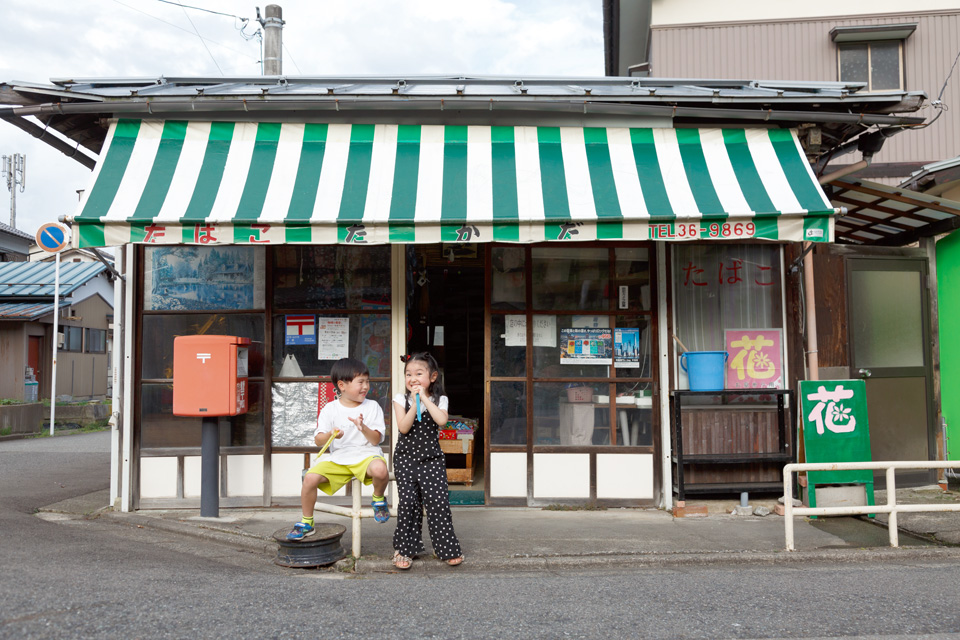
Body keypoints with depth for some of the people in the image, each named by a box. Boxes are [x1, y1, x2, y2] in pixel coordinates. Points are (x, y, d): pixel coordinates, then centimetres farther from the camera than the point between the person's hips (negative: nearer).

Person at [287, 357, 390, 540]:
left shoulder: (372, 407, 2)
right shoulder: (330, 409, 3)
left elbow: (376, 440, -3)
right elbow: (318, 440, -1)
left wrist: (363, 428, -22)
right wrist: (330, 435, -23)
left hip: (365, 454, -2)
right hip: (337, 457, 2)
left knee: (380, 469, -36)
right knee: (310, 477, -20)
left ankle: (379, 499, -1)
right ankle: (307, 522, 3)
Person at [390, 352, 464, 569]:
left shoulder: (439, 400, 2)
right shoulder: (401, 399, 2)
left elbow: (441, 420, -19)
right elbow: (403, 427, -11)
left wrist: (424, 398, -17)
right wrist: (415, 403, -17)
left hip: (432, 458, 0)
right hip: (406, 458, 0)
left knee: (438, 501, -6)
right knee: (408, 502, -4)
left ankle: (447, 548, 7)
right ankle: (405, 549, 10)